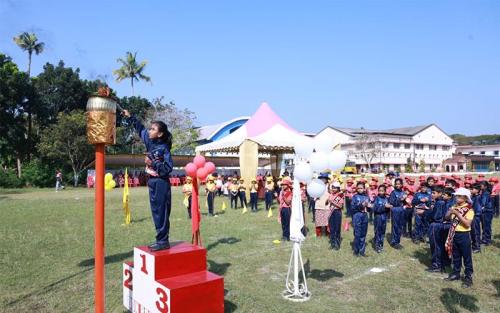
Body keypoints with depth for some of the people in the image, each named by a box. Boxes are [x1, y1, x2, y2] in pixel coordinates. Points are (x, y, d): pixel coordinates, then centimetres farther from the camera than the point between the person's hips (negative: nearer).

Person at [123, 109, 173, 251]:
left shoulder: (164, 148, -13)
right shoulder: (150, 142, 7)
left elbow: (168, 168, -16)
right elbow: (141, 128, 23)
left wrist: (153, 163, -20)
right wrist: (130, 117, 26)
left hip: (161, 183, -8)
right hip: (152, 181, 8)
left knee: (161, 212, -4)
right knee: (156, 212, 11)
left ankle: (163, 241, 3)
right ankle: (161, 240, 20)